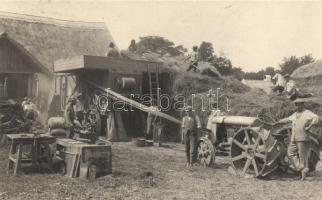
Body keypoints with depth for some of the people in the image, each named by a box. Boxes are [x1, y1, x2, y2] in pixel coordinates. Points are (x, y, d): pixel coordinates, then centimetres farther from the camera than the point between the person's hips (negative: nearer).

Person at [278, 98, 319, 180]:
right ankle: (299, 167, 9)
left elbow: (316, 118, -24)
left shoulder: (307, 113, -7)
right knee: (290, 153, 3)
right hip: (294, 138, 8)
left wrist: (309, 127, -26)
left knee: (303, 155, -6)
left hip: (303, 138, -7)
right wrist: (278, 122, 40)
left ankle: (304, 172, -1)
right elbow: (287, 119, 33)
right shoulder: (295, 114, 17)